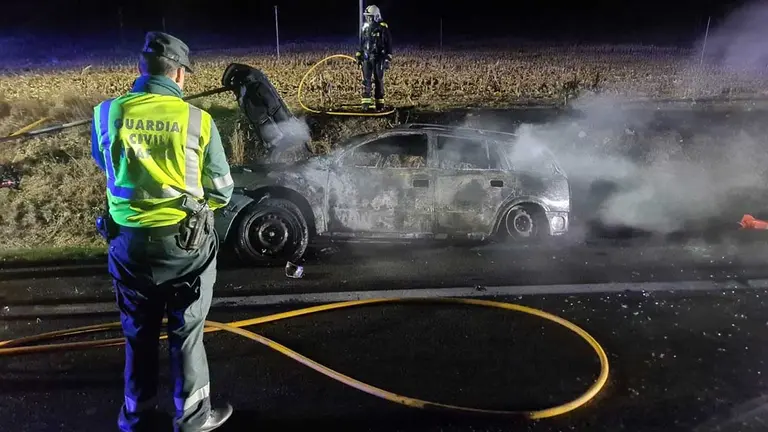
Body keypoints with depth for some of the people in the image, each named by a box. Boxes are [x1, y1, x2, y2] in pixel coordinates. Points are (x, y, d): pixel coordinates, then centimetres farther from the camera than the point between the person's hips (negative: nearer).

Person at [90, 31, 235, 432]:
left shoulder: (107, 113, -7)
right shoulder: (198, 120, -13)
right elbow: (221, 192, -6)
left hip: (128, 240, 3)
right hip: (186, 242, -2)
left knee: (138, 333, 21)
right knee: (186, 333, 15)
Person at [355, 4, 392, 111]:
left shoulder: (383, 28, -8)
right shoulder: (364, 27, 9)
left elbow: (388, 44, -7)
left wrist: (388, 59, -11)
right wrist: (358, 56, 16)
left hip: (379, 58, -4)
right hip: (366, 58, 4)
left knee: (379, 80, 2)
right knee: (366, 80, -1)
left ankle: (379, 103, 9)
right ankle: (366, 102, 1)